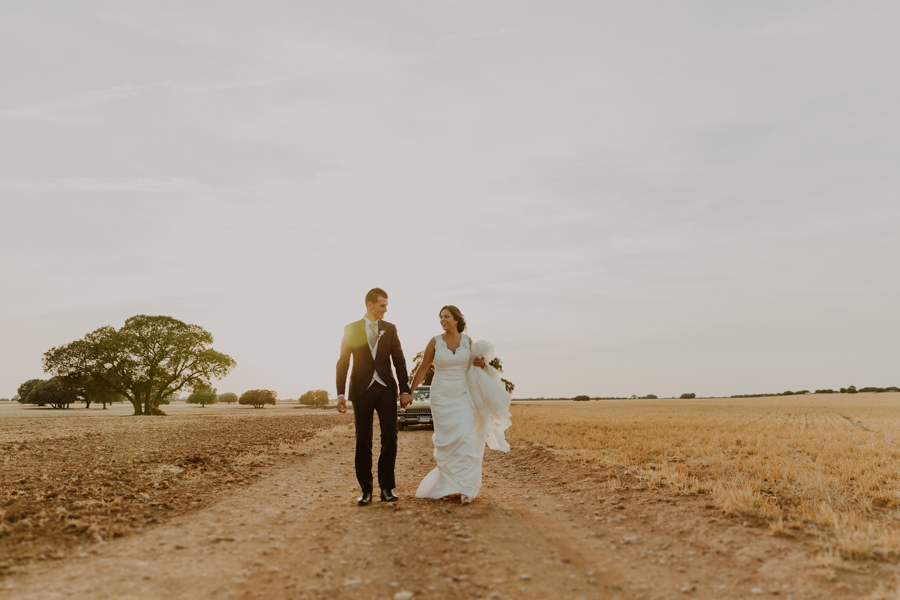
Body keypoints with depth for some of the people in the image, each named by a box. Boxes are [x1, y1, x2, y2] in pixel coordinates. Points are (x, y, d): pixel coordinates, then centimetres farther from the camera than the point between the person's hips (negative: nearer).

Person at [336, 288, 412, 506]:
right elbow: (343, 363, 1)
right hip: (362, 389, -1)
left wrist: (405, 390, 0)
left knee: (390, 438, -2)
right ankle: (366, 489, 14)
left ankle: (387, 486, 9)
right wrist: (341, 394, -6)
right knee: (363, 441, 4)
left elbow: (399, 360, 6)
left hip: (386, 389, 1)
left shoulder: (390, 328, 8)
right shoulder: (351, 329, 4)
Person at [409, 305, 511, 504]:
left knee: (465, 439, -11)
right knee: (445, 442, 1)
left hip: (463, 396, 1)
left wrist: (481, 364, -8)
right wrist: (409, 391, 0)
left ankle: (466, 489, -5)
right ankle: (448, 486, 17)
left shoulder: (467, 340, 2)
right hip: (442, 396, -1)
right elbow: (422, 368, 2)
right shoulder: (435, 341, -3)